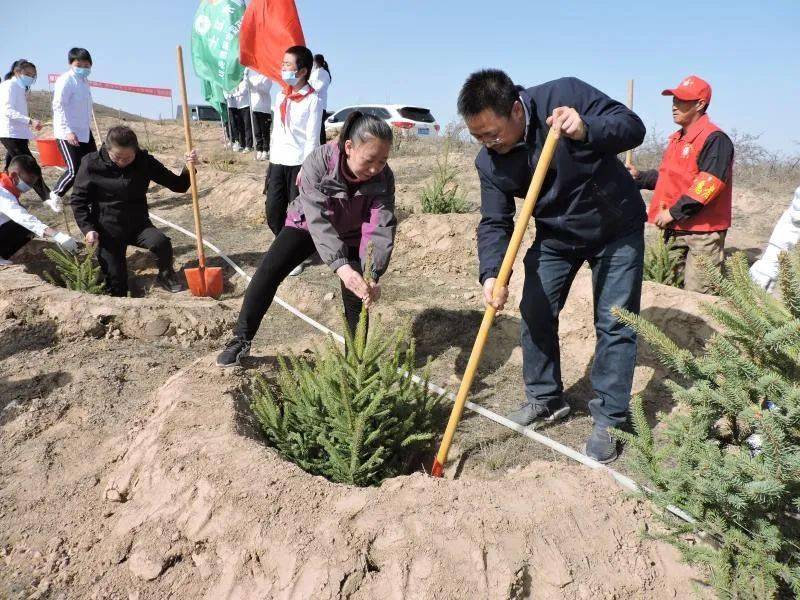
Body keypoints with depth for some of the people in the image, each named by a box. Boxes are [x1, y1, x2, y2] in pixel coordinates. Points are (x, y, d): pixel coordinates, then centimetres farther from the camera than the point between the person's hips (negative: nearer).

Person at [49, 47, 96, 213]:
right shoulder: (66, 80, -12)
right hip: (68, 134, -9)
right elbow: (58, 106, -18)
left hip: (84, 132, 9)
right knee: (74, 170, -10)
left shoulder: (84, 80, 13)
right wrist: (68, 131, -25)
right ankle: (55, 197, 11)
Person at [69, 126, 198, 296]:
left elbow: (177, 185, -6)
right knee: (117, 286, -4)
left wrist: (188, 169, -26)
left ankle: (165, 275, -2)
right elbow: (78, 200, -3)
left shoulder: (144, 161, -8)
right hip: (108, 229, -1)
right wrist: (88, 229, -16)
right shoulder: (92, 164, -12)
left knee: (161, 242, -32)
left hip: (138, 224, 1)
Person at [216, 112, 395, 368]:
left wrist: (372, 274, -51)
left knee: (356, 294, -11)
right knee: (268, 272, -14)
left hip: (351, 234, 1)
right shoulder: (319, 161, -35)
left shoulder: (383, 178, -29)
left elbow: (380, 228, -34)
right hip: (307, 224, -1)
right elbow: (317, 218, -43)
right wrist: (341, 267, -55)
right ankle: (241, 340, 1)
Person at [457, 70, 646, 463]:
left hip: (617, 229, -3)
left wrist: (586, 131, -45)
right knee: (535, 314, 3)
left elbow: (632, 126, -24)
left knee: (615, 323, -3)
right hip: (555, 236, 4)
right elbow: (494, 223, -15)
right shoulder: (489, 163, -15)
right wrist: (492, 275, -32)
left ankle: (606, 421, 8)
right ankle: (545, 399, 23)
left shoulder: (565, 95, -26)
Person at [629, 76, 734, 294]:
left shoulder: (714, 139, -13)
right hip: (675, 231, 9)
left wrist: (673, 213, -21)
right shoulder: (676, 139, 17)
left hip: (703, 233, -9)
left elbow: (708, 185, -23)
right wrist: (639, 177, 11)